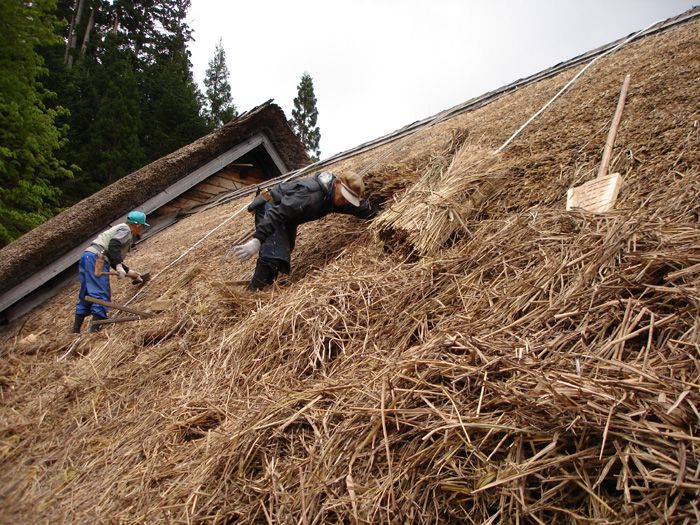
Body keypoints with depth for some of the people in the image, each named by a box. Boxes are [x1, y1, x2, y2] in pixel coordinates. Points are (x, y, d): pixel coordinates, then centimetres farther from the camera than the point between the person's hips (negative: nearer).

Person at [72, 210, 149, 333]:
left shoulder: (121, 229, 30)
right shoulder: (125, 230, 0)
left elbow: (113, 260, 31)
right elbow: (113, 245, -20)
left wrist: (129, 272, 32)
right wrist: (119, 266, -25)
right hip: (96, 259, -10)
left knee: (85, 297, 13)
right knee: (101, 294, -13)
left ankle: (76, 331, 15)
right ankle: (95, 329, -19)